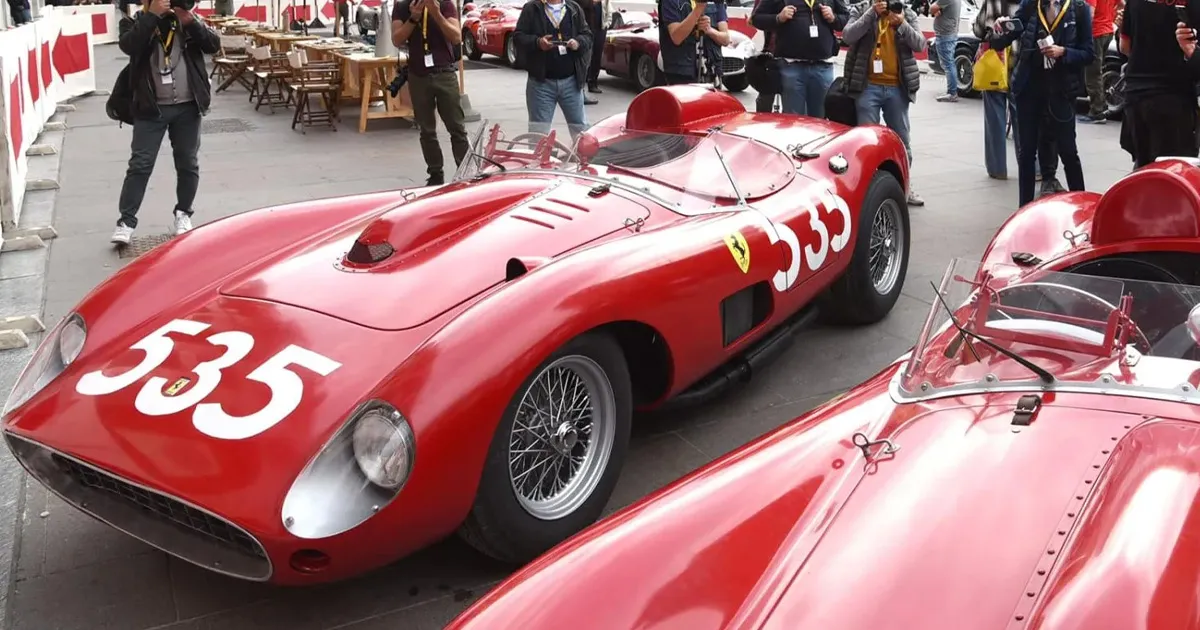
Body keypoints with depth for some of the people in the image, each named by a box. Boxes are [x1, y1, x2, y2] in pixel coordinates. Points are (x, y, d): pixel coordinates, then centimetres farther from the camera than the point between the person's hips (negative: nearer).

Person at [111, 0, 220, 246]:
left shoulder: (187, 21, 8)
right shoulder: (134, 23, 2)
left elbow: (214, 45, -4)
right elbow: (127, 45, -19)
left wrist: (191, 22, -16)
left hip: (187, 106, 2)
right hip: (151, 108, -2)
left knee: (188, 164, 10)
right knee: (140, 165, -3)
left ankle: (183, 214, 25)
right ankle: (126, 221, 1)